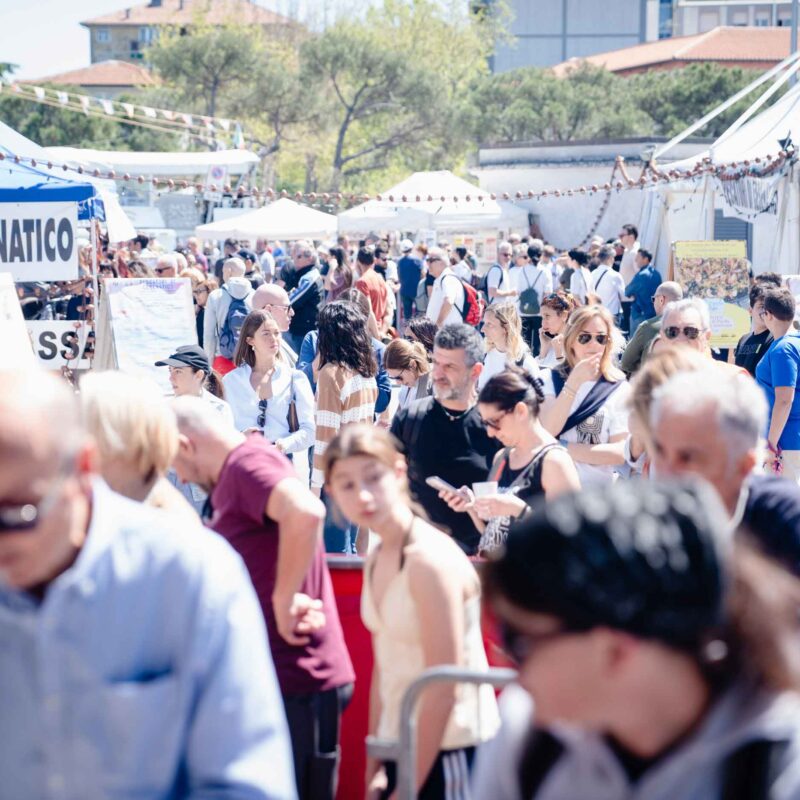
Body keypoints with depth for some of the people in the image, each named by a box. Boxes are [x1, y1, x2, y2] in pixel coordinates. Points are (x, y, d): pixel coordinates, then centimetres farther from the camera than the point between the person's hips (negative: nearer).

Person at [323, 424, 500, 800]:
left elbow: (443, 688, -19)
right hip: (401, 751, 8)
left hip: (449, 754, -8)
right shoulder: (376, 561, 7)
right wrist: (374, 769, 11)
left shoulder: (432, 559, -18)